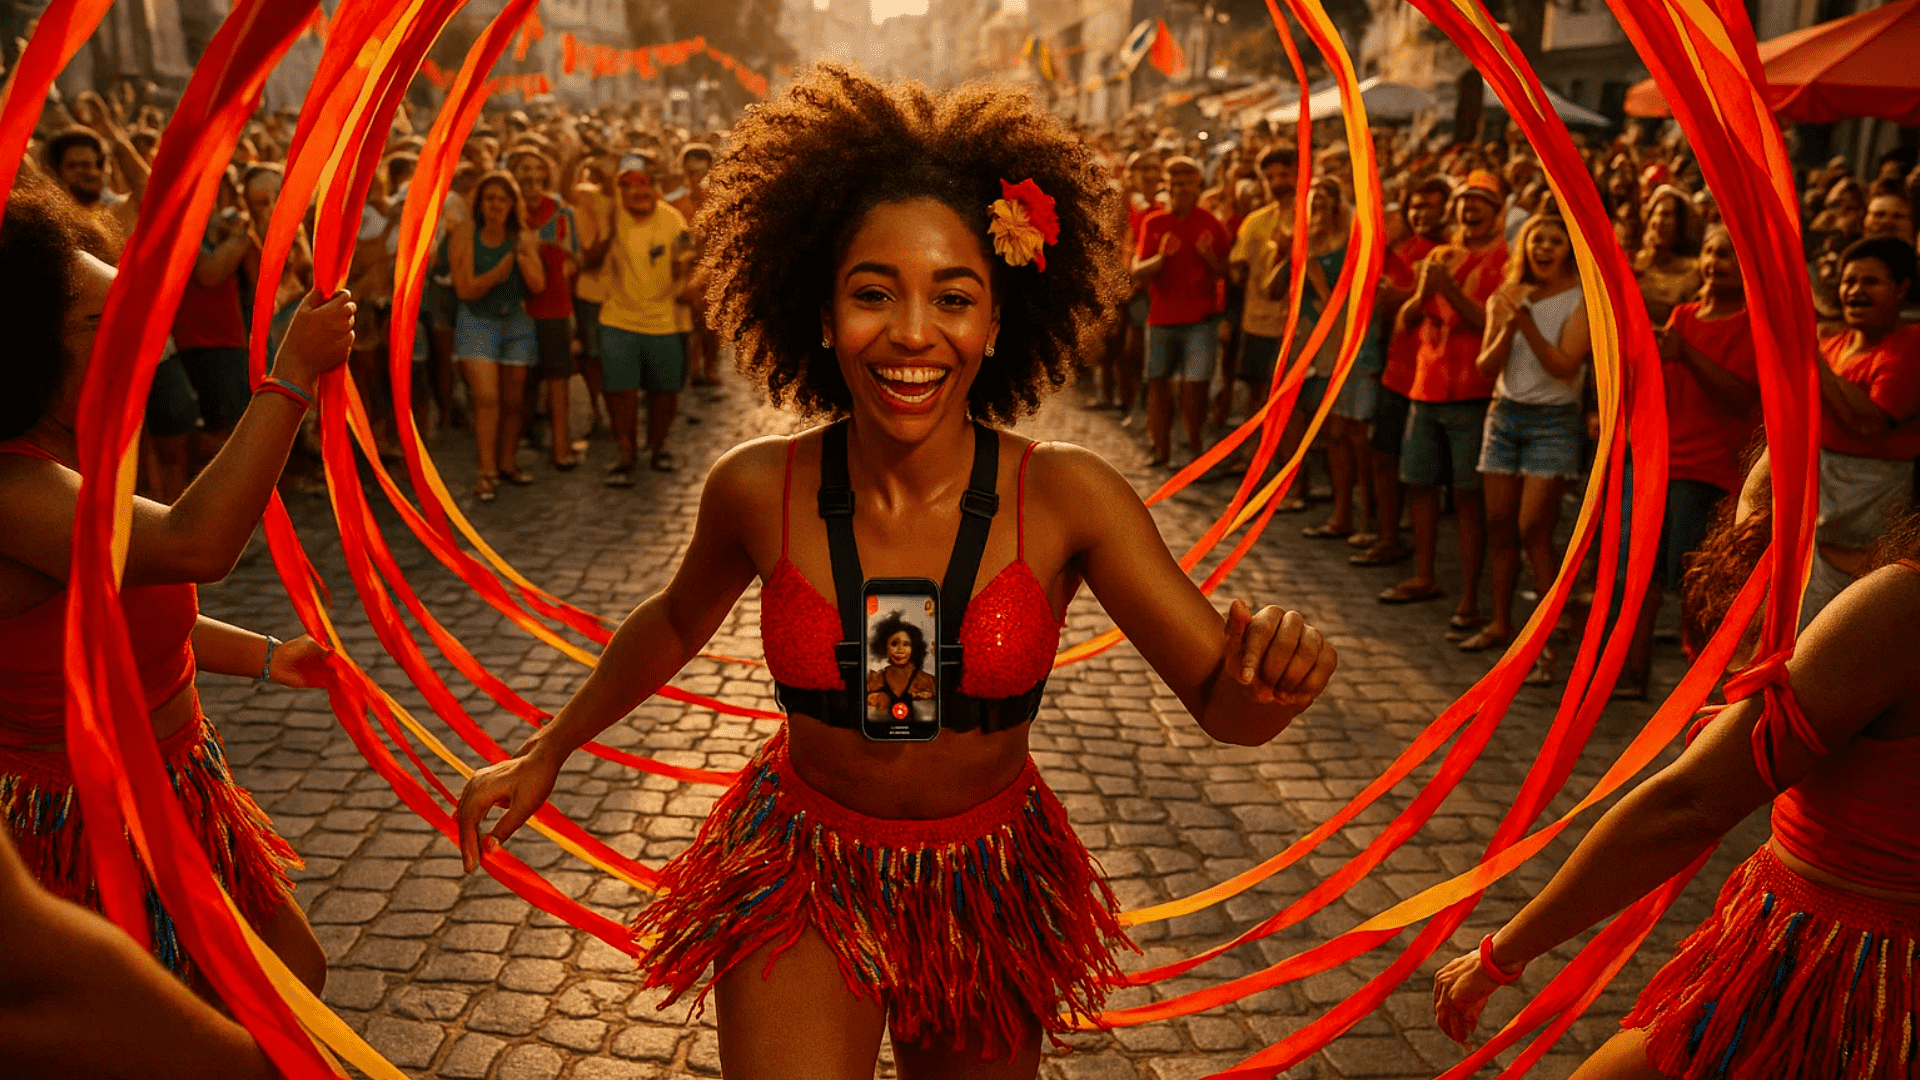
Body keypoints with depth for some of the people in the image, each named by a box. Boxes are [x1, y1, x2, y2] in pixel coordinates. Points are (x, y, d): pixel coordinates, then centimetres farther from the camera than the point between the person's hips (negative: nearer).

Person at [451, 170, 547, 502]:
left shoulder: (524, 237, -1)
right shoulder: (465, 234, -9)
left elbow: (538, 285, -10)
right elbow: (465, 289, -14)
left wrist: (521, 253, -21)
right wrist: (499, 270, -27)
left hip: (516, 322, 3)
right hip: (477, 322, -3)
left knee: (514, 400, 9)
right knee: (486, 397, -14)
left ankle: (507, 462, 26)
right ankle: (486, 471, -8)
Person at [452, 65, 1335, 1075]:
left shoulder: (1066, 495, -19)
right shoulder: (757, 490, -16)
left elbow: (1225, 707, -17)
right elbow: (677, 621, 5)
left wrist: (1273, 669, -40)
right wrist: (548, 750, 12)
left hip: (990, 893, 1)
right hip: (802, 874, 0)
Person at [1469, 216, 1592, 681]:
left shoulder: (1581, 299, -5)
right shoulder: (1506, 297, 7)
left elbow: (1565, 368, -16)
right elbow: (1487, 367, -1)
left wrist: (1527, 323, -23)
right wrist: (1508, 325, -17)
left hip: (1553, 420, -5)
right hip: (1505, 415, 5)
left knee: (1533, 527, -12)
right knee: (1499, 524, 7)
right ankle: (1501, 624, 21)